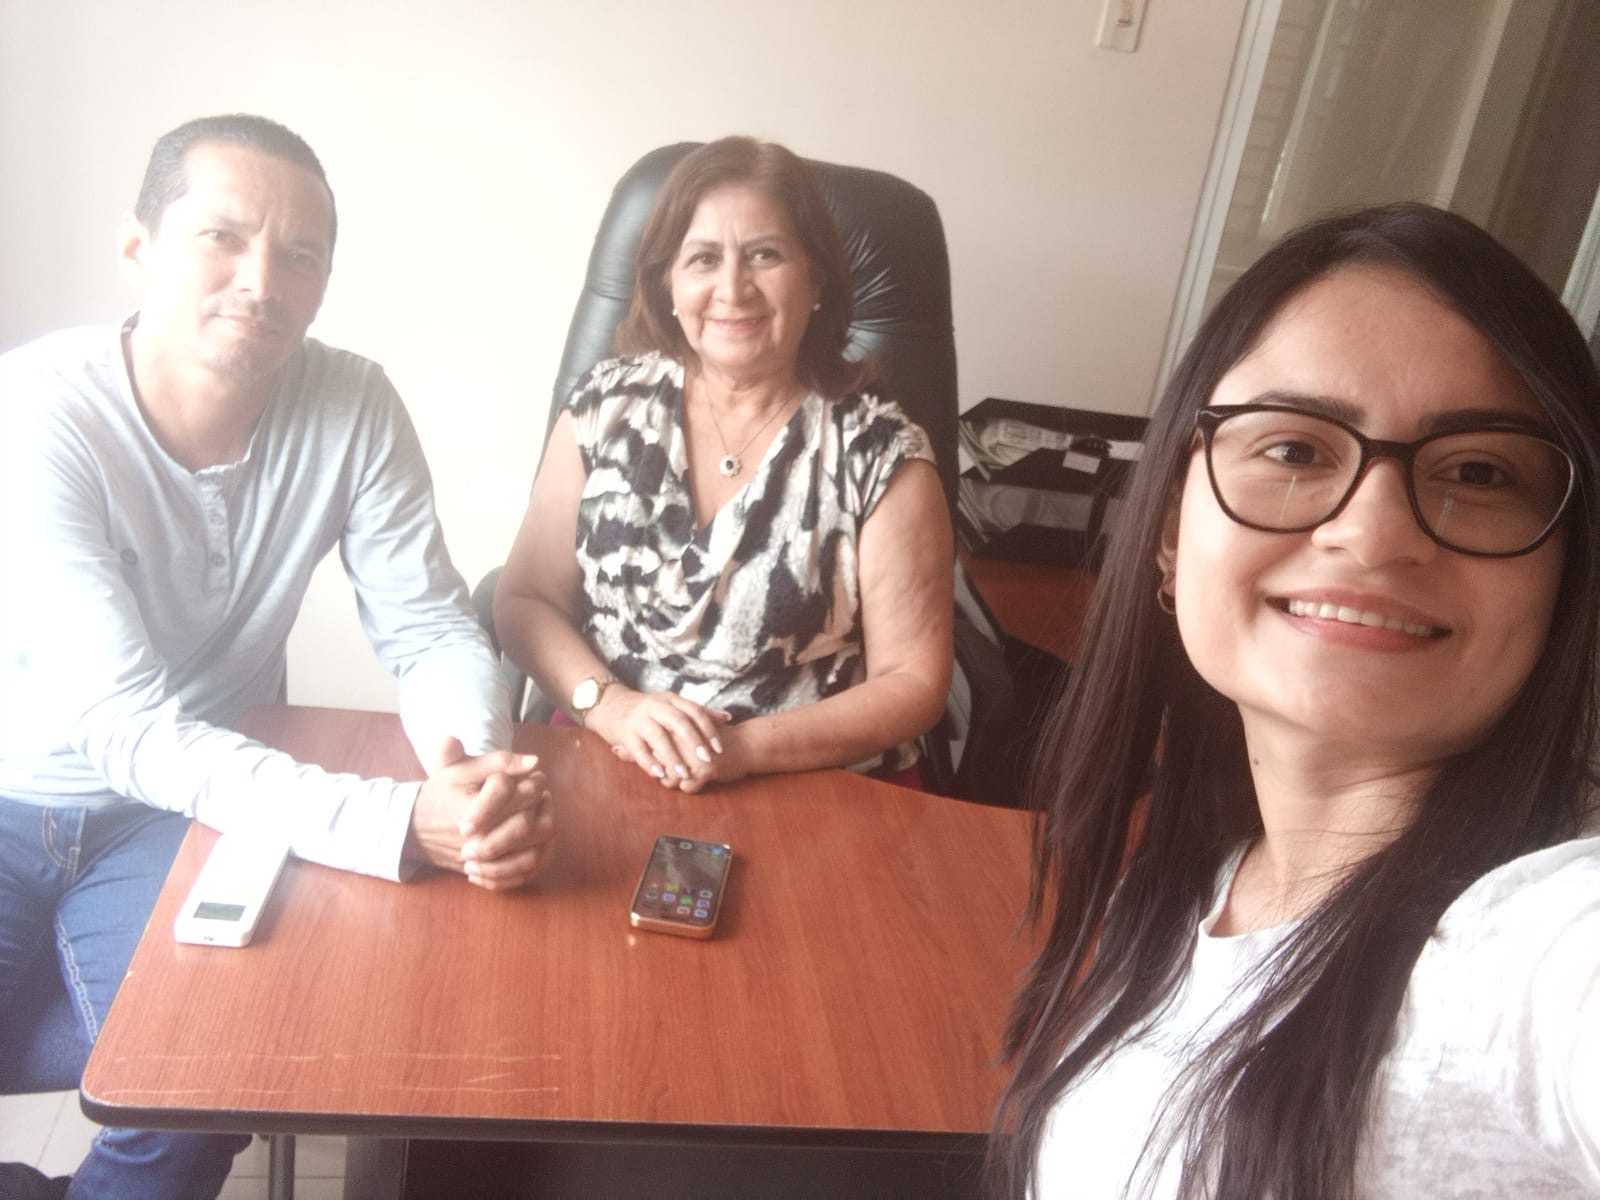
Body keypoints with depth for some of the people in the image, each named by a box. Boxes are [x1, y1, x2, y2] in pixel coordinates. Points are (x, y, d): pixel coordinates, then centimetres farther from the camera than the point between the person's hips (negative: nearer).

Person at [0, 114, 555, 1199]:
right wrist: (403, 823, -40)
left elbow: (432, 632, -7)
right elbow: (126, 729, -28)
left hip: (182, 817, 2)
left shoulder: (354, 407, -13)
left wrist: (479, 769, -31)